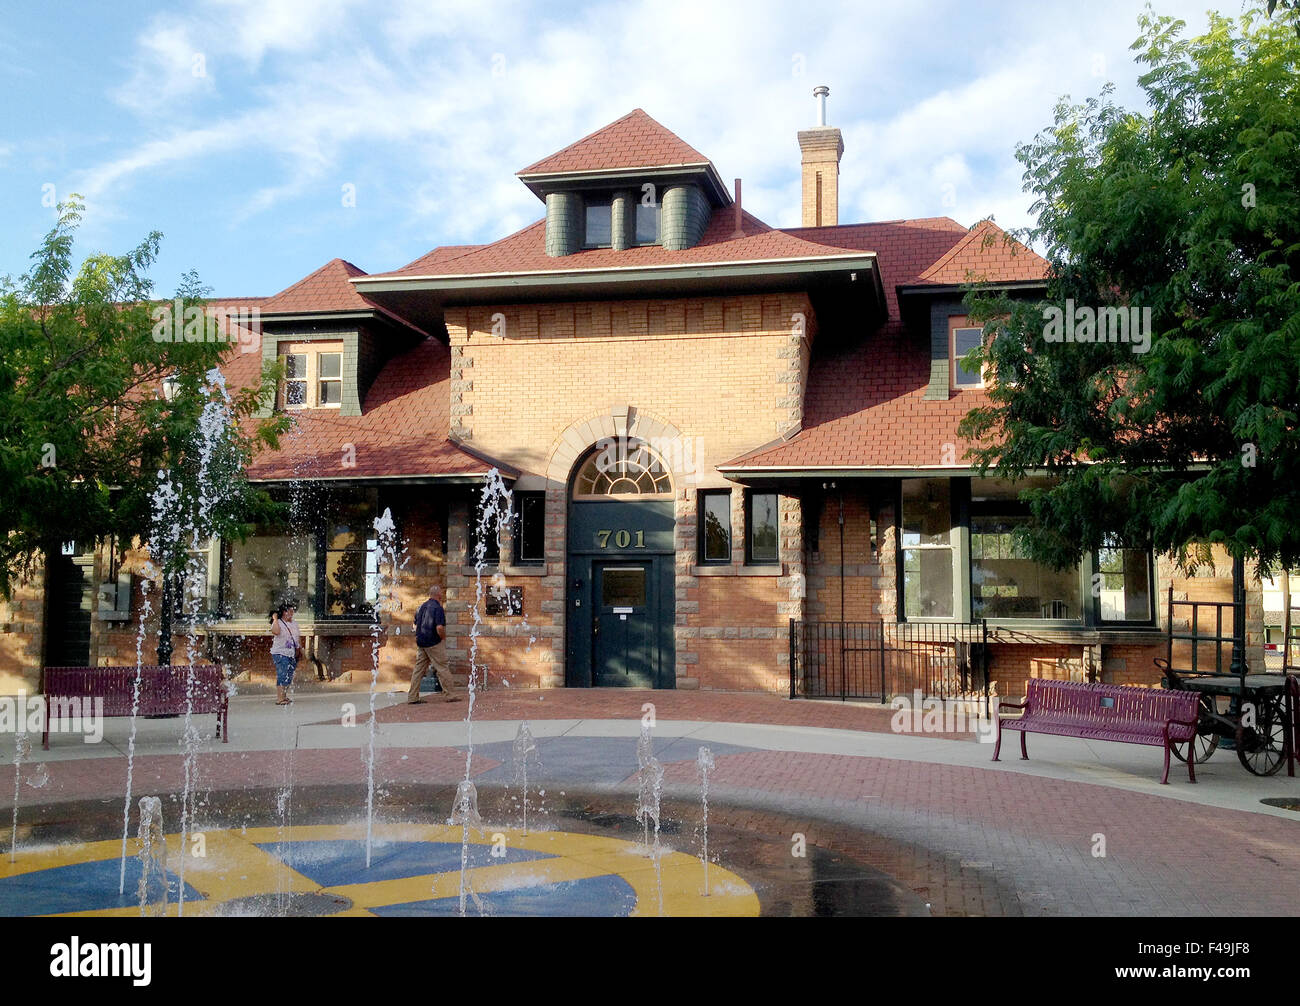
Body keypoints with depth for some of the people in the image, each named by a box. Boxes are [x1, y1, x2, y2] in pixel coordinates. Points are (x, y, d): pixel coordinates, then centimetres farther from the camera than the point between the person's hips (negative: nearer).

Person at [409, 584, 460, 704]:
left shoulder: (422, 606, 10)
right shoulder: (438, 608, -15)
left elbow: (416, 624, 17)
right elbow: (439, 627, -25)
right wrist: (443, 638, -8)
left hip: (421, 642, 7)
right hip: (434, 643, -7)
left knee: (419, 668, 8)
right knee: (442, 668, 1)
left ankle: (413, 697, 8)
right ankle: (450, 694, 7)